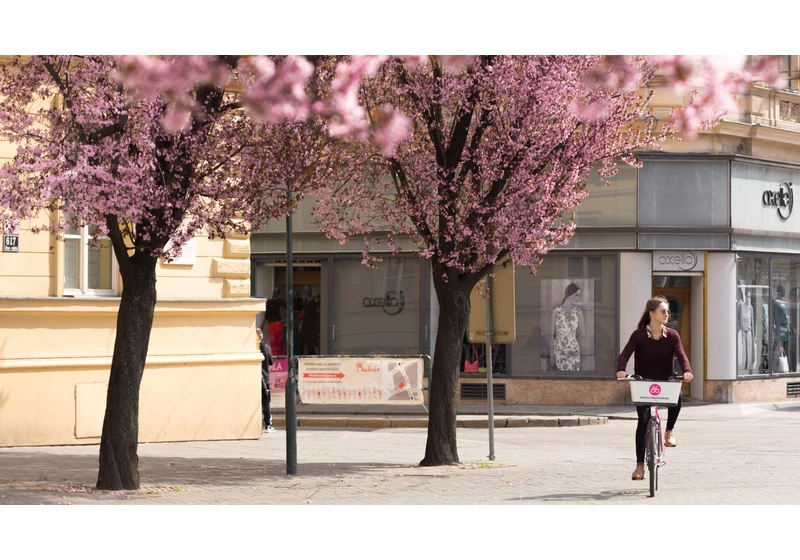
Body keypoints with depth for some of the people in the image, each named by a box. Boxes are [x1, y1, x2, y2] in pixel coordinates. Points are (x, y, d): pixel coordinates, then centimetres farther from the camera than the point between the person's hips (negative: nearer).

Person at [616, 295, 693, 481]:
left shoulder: (672, 335, 0)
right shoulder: (639, 335, -7)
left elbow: (681, 355, -13)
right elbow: (625, 354, -19)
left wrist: (687, 371, -35)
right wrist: (621, 370, -41)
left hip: (664, 383, 1)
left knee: (676, 397, -32)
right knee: (643, 422, -8)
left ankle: (669, 431, -5)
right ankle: (640, 465, 2)